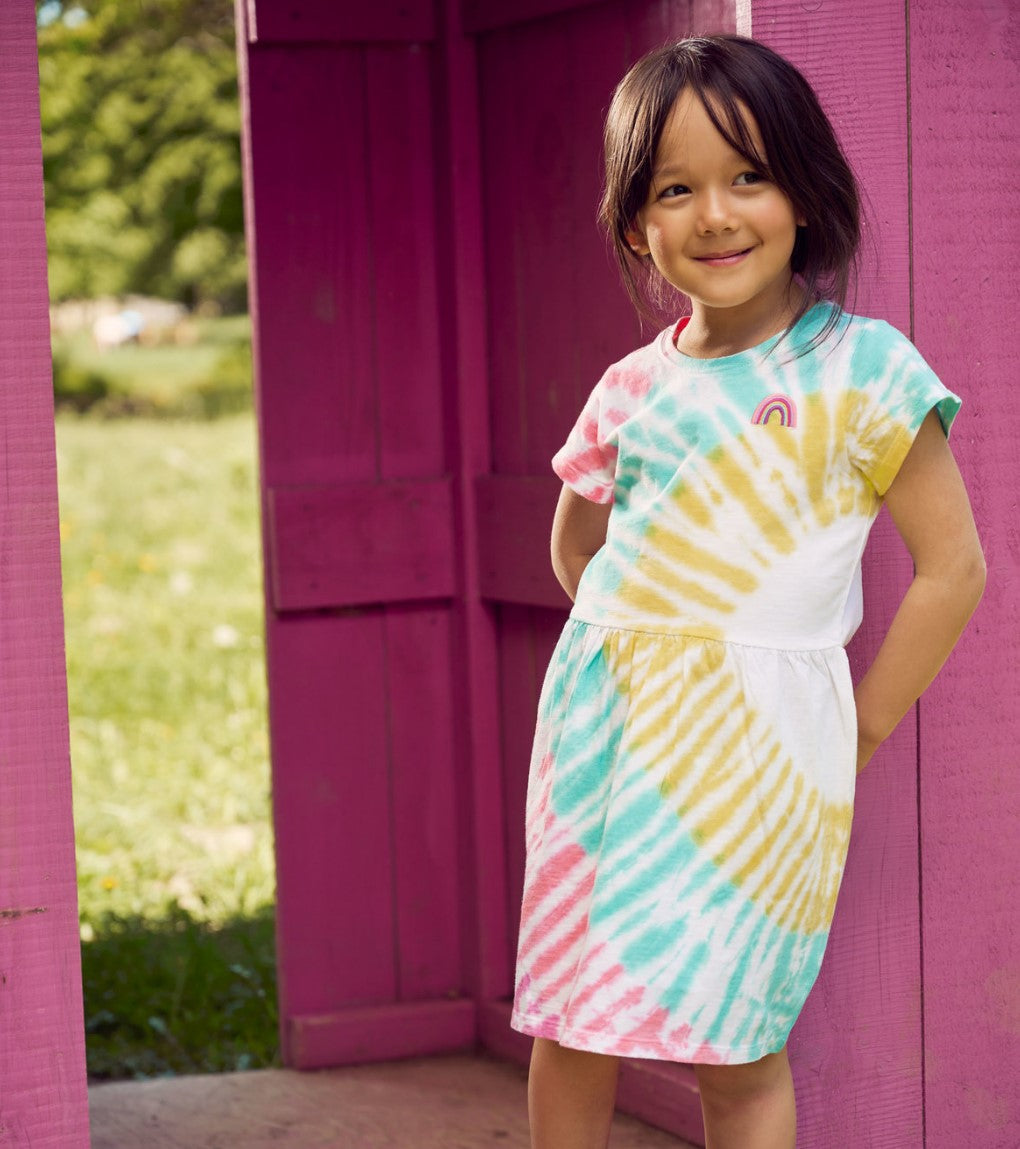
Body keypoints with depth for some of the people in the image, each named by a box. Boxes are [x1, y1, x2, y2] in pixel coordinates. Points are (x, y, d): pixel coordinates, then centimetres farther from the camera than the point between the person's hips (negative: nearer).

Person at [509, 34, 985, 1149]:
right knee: (568, 1032, 10)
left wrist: (861, 730, -4)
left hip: (752, 737, -4)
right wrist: (638, 648, 11)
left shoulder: (861, 369, -6)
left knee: (735, 1053, 0)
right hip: (606, 723, 4)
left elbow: (953, 566, -6)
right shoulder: (632, 389, 6)